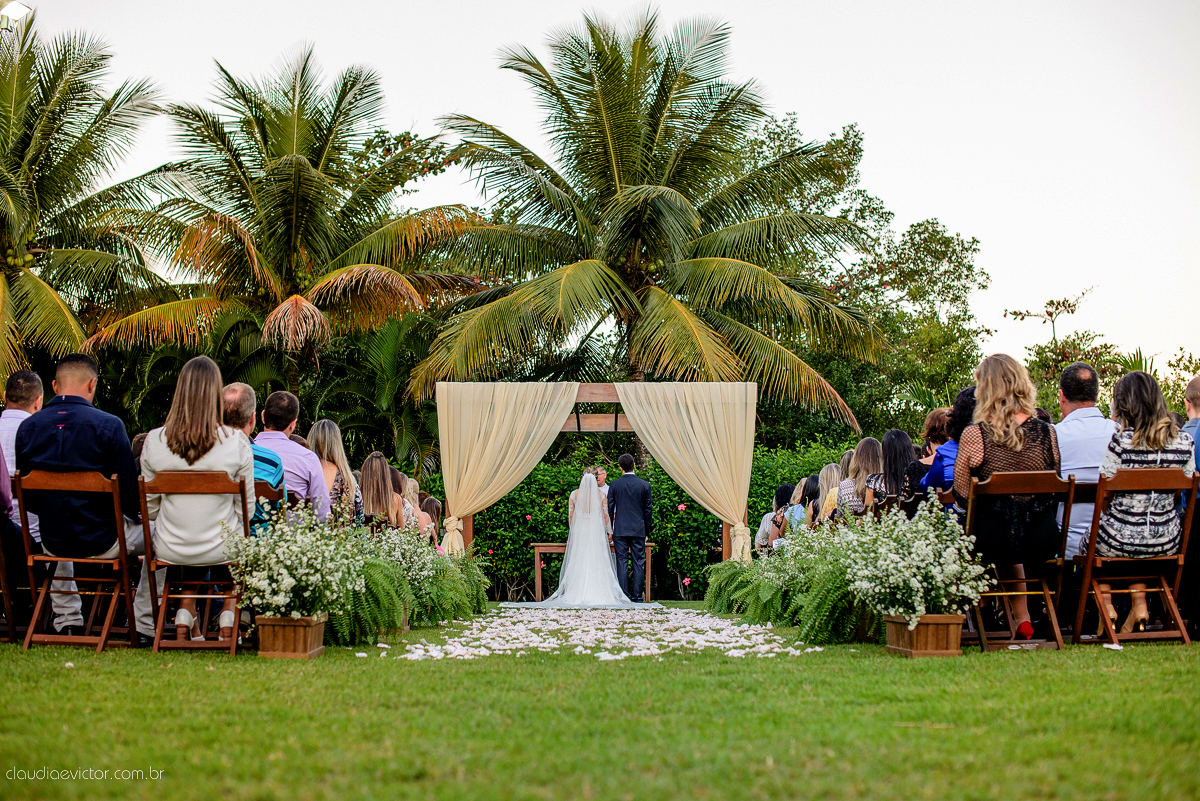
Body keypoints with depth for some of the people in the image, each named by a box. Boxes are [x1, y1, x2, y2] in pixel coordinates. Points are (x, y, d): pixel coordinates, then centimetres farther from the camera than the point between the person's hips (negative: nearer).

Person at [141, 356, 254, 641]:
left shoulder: (154, 441, -9)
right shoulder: (236, 442, -15)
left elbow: (149, 508, 1)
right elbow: (245, 509, -5)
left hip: (170, 551, 2)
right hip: (220, 551, -2)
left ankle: (186, 617, 24)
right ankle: (228, 618, 28)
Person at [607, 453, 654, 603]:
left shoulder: (614, 485, -1)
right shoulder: (645, 485, 0)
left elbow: (609, 509, 2)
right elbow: (648, 510, 3)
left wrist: (609, 530, 10)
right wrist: (647, 532, 11)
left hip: (620, 530, 0)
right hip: (639, 529, 0)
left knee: (622, 562, 2)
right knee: (639, 563, 4)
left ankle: (623, 595, 0)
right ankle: (637, 596, 2)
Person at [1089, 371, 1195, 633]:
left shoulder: (1122, 440, -19)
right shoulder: (1184, 442, -5)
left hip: (1120, 540, -4)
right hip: (1167, 543, 4)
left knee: (1087, 542, 29)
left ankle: (1106, 604, 21)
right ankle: (1139, 603, 27)